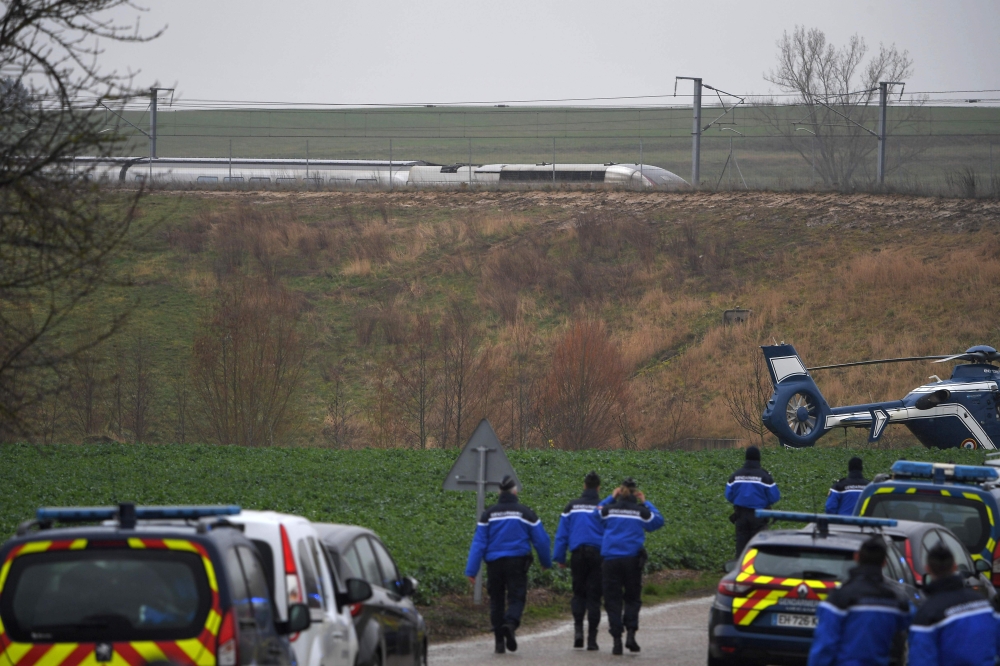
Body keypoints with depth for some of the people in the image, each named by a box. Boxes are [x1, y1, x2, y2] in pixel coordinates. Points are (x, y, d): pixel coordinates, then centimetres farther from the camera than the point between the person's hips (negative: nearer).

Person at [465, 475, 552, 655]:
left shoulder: (489, 514, 3)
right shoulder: (525, 513, -1)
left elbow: (478, 543, -1)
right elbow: (541, 540, 3)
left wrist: (471, 571, -2)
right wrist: (546, 562, 18)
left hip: (494, 562, 2)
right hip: (517, 562, -2)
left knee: (496, 600, 12)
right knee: (516, 598, 1)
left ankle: (499, 641, 9)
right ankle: (510, 624, -31)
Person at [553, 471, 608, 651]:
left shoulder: (572, 507, 5)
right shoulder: (603, 508, -2)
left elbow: (562, 534, 6)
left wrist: (559, 557, 11)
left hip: (578, 555, 1)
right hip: (598, 555, -1)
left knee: (579, 594, 14)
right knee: (594, 596, 3)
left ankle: (578, 627, -8)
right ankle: (592, 638, 1)